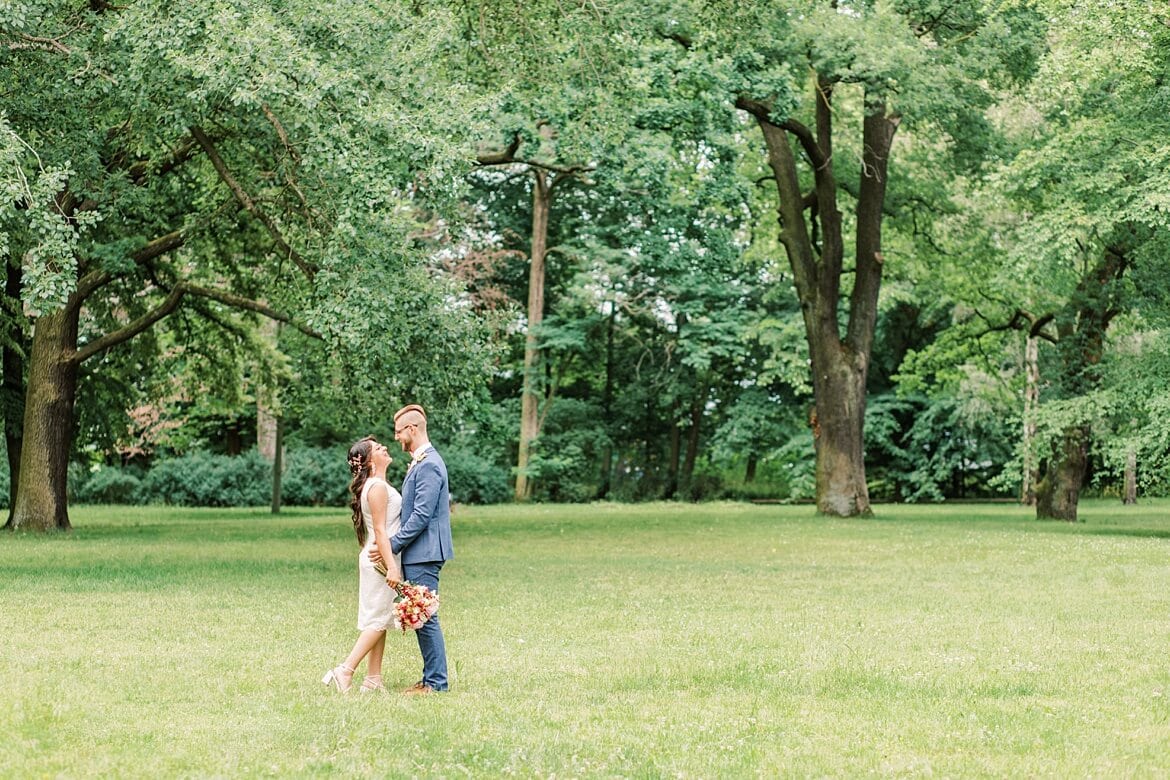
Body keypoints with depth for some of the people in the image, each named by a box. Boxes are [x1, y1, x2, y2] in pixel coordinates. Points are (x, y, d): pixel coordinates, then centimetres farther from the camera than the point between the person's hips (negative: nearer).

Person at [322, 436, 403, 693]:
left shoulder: (380, 485, 16)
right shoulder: (378, 487, -15)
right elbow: (380, 530, -20)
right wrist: (392, 567, -23)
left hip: (379, 558, 10)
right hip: (381, 558, -10)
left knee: (379, 620, 9)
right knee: (378, 619, -8)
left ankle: (373, 679, 11)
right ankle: (345, 672, -9)